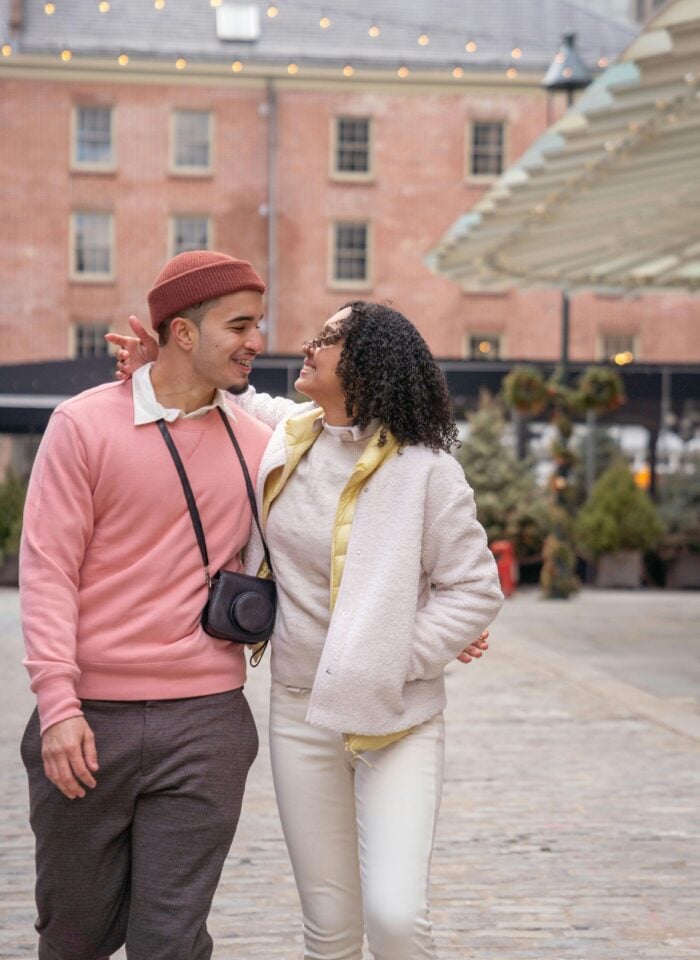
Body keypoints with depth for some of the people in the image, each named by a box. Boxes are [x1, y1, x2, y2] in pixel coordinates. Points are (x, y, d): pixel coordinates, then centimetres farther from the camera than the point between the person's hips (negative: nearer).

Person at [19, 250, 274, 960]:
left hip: (205, 723, 2)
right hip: (89, 720, -1)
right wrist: (57, 703, -13)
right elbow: (46, 568, -5)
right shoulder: (84, 424, -2)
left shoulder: (257, 445, 8)